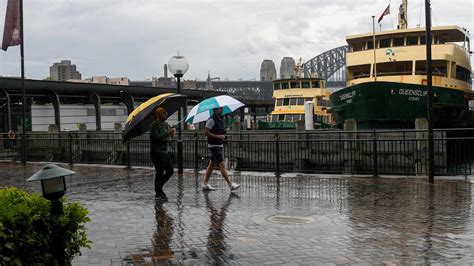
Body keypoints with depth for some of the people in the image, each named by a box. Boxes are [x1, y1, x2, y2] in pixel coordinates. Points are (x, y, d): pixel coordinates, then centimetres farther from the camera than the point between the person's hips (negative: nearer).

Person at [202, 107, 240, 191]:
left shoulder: (221, 119, 13)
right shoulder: (212, 120, -14)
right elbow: (206, 132, -18)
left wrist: (222, 136, 5)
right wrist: (218, 136, -20)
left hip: (219, 145, 9)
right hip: (214, 146, -9)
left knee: (211, 165, 11)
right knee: (222, 165, -10)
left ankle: (205, 184, 17)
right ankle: (230, 184, -11)